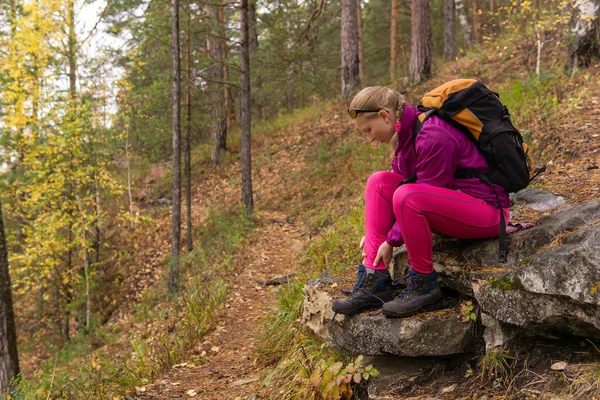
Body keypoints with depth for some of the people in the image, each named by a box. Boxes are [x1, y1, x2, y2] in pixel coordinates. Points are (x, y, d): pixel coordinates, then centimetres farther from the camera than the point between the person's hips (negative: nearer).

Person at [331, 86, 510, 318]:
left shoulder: (433, 137, -24)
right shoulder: (405, 133, 4)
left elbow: (426, 199, -22)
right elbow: (400, 182, 10)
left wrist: (392, 239, -14)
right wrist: (375, 231, 3)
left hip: (487, 210, -10)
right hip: (452, 204, 10)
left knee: (407, 197, -33)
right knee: (379, 182, 1)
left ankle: (424, 284, -13)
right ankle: (375, 281, -5)